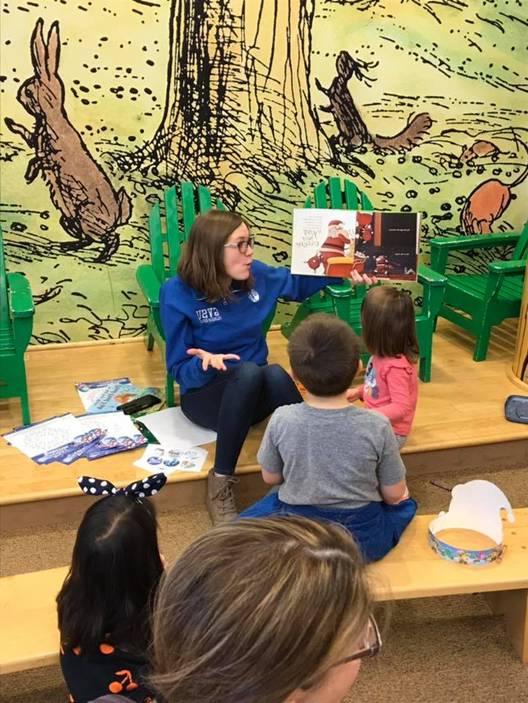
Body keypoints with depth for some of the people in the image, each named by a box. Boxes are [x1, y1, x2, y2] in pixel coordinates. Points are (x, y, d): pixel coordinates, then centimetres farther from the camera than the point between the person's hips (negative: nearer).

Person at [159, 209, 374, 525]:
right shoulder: (178, 294, -16)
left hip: (254, 394, 3)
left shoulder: (256, 275, -4)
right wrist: (206, 363, -35)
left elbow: (297, 283, 17)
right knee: (249, 372, -38)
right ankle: (220, 484, -27)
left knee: (275, 374, -34)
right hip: (205, 395, -3)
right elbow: (179, 368, -13)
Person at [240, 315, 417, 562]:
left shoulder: (281, 420, -17)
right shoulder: (377, 426, -20)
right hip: (363, 537, 0)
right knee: (404, 503, 30)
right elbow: (394, 495, -8)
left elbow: (271, 478, -1)